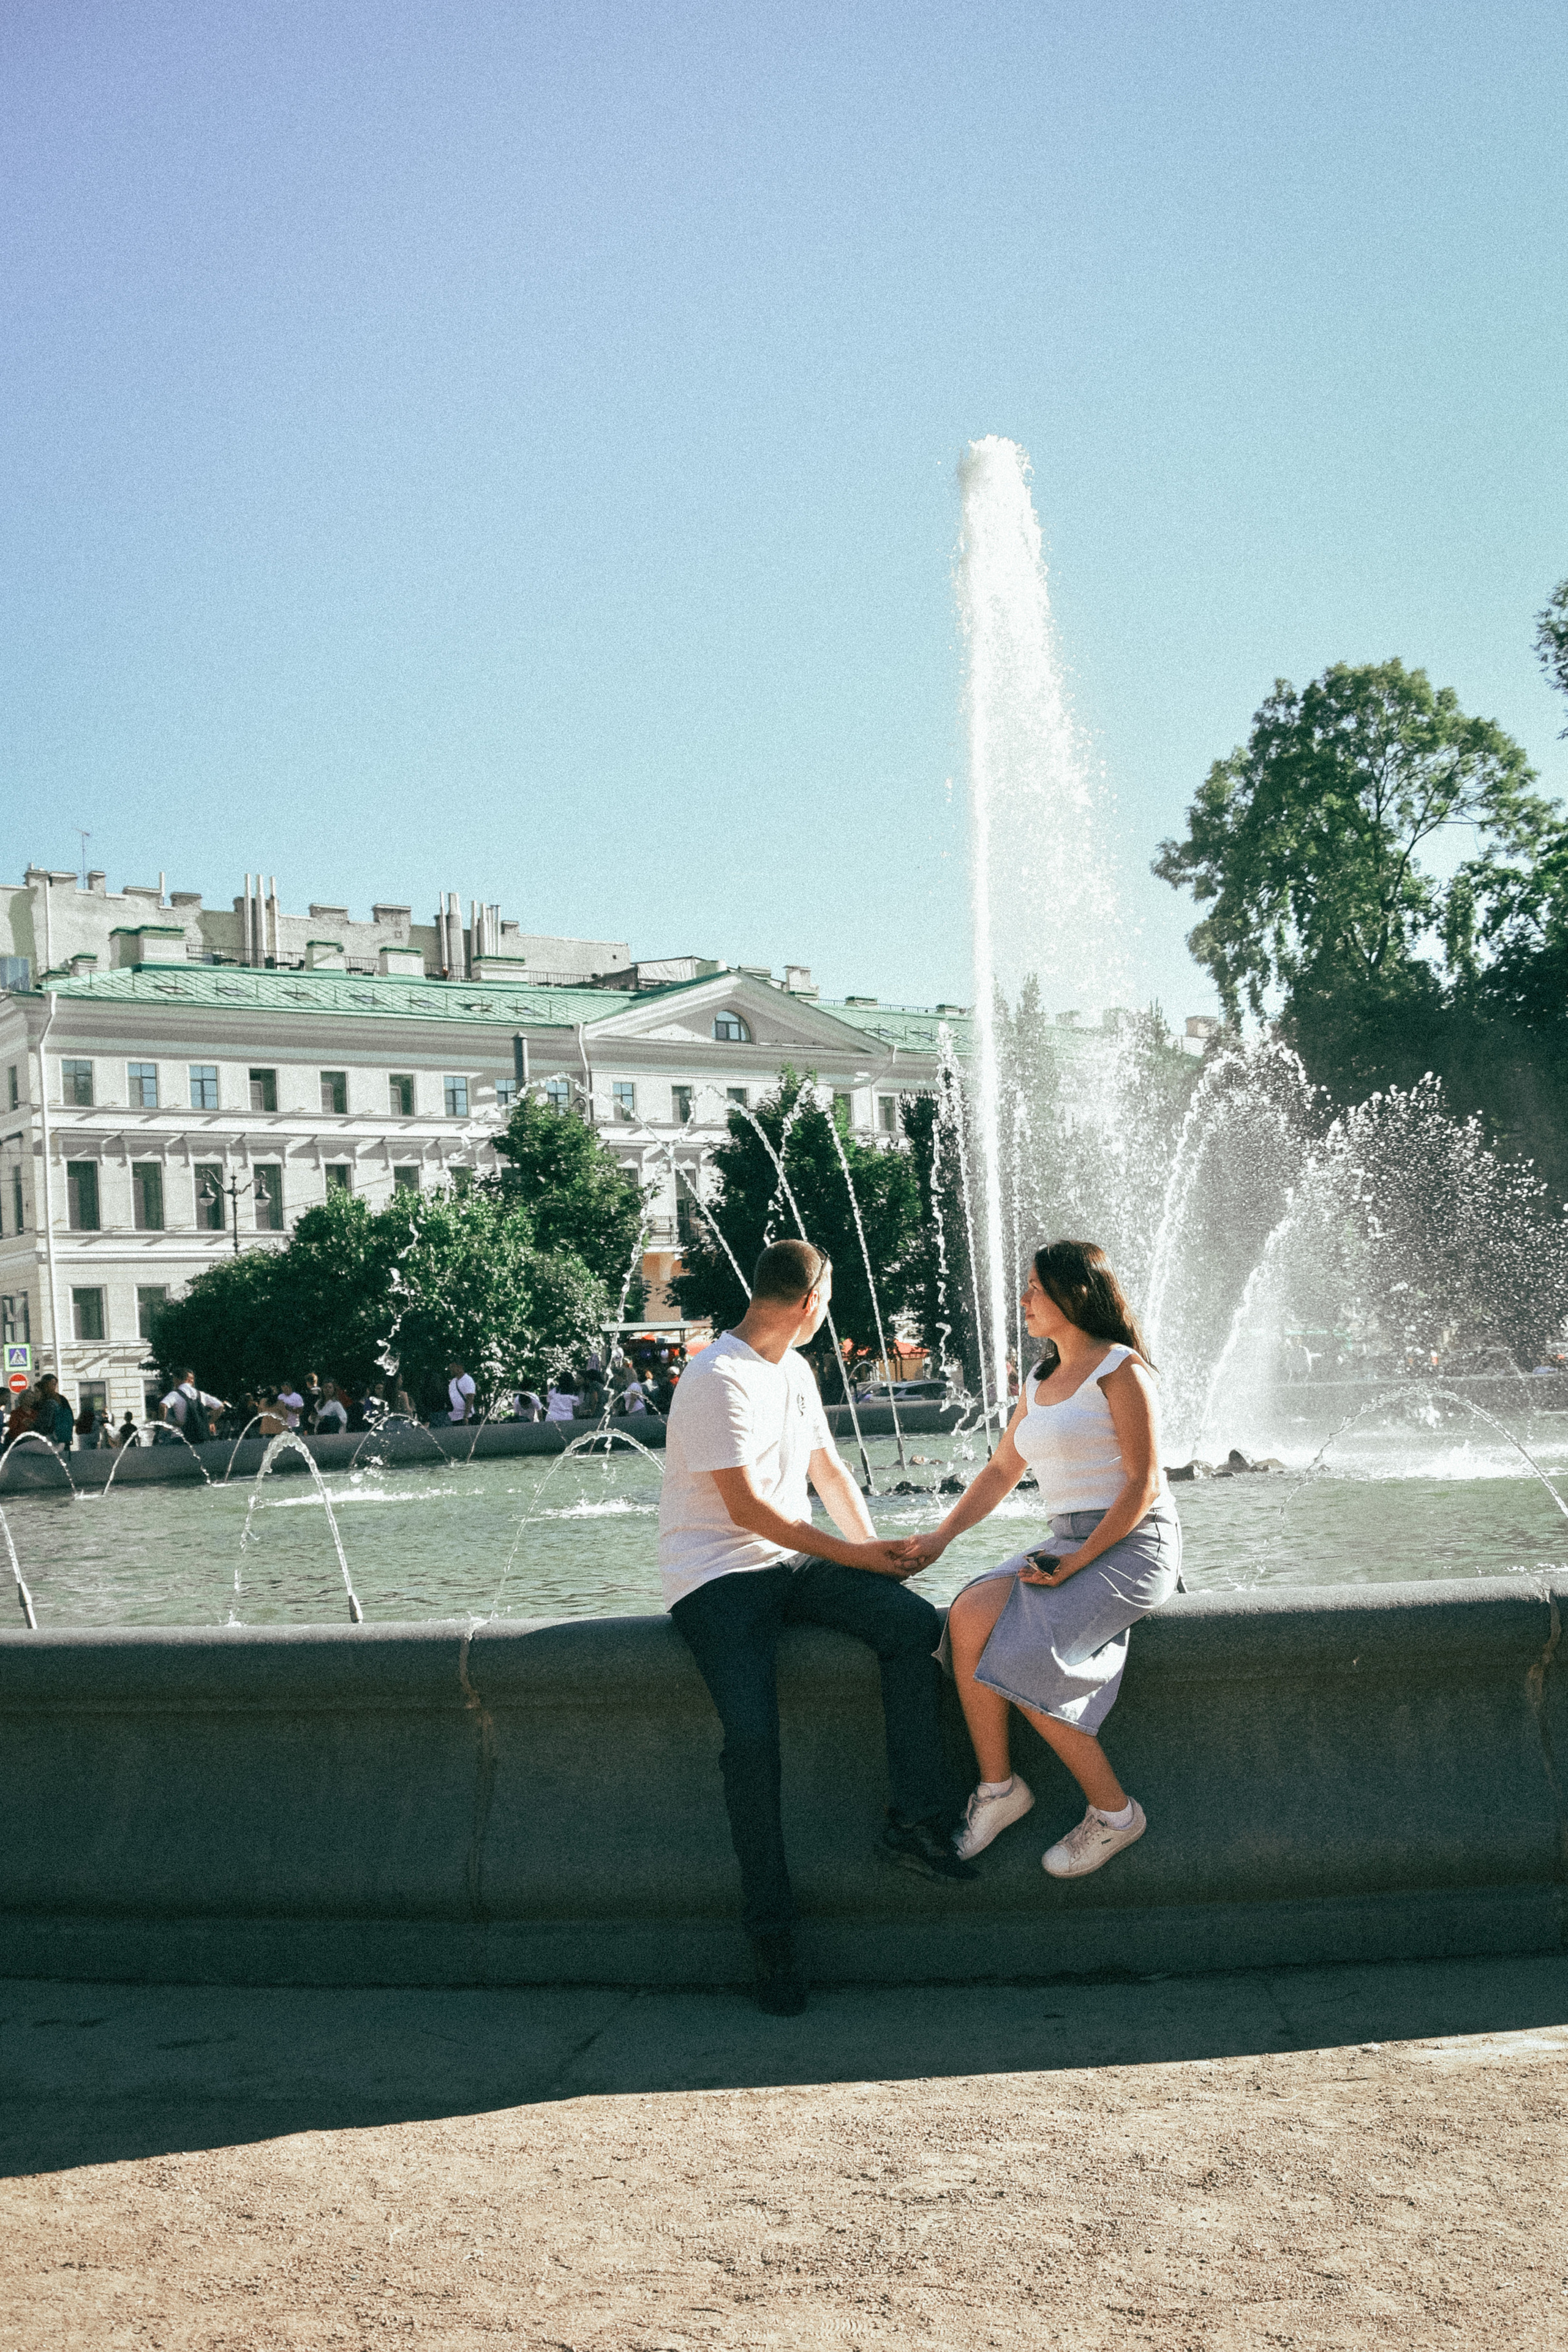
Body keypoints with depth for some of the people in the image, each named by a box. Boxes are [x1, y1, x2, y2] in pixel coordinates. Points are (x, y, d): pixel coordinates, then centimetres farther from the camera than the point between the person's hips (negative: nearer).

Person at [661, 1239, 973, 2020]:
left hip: (791, 1564, 8)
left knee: (913, 1620, -17)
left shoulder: (795, 1372, 15)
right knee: (752, 1735, -25)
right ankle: (770, 1931, -13)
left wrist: (874, 1549, 5)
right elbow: (746, 1507, -17)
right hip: (716, 1575, -7)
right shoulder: (719, 1378, -14)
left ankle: (915, 1823, -13)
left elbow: (829, 1471, 20)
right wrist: (850, 1555, -15)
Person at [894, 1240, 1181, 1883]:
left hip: (1133, 1546, -7)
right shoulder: (1039, 1383, 18)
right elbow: (1000, 1473, 21)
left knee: (1021, 1655, -26)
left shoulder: (1120, 1369, -7)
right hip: (1068, 1545, 7)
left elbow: (1142, 1483, -13)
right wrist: (941, 1537, 6)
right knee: (969, 1614, -21)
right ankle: (996, 1787, -10)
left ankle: (1113, 1811, -10)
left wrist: (1078, 1562, -18)